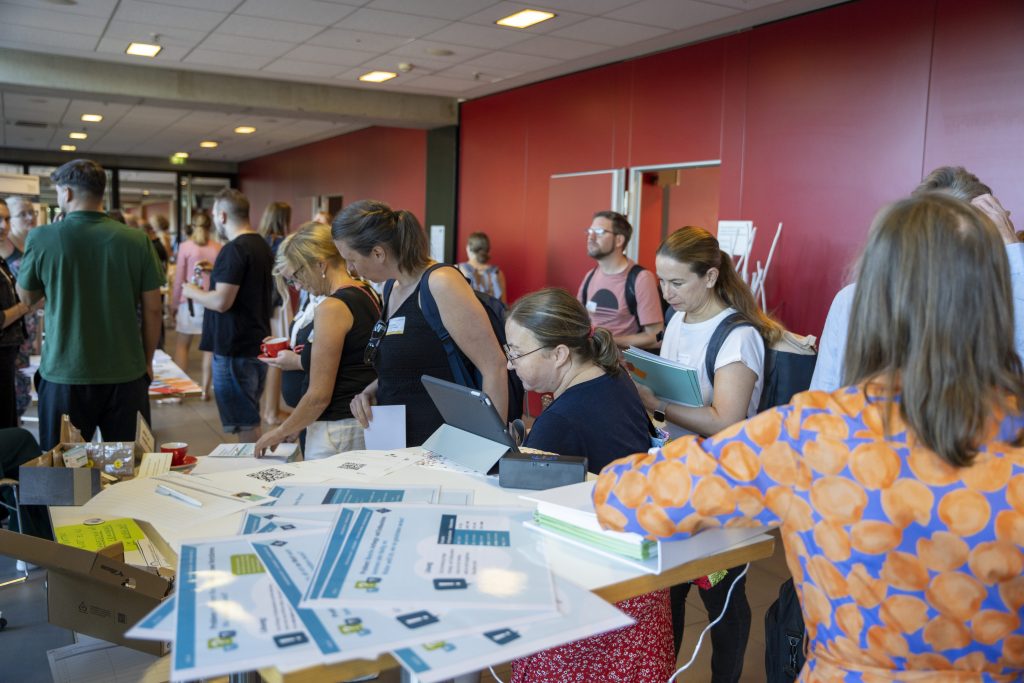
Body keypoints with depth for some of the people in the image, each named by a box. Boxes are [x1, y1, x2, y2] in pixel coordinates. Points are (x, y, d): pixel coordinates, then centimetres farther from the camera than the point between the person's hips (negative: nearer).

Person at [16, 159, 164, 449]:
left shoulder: (41, 238, -6)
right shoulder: (137, 240, -5)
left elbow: (27, 297, 11)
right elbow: (153, 309, -1)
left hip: (64, 375, 0)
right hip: (125, 374, 1)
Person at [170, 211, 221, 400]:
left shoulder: (185, 247, -2)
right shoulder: (219, 248, 3)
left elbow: (179, 278, 0)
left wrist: (174, 304, 8)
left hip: (190, 301, -1)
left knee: (182, 345, 10)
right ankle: (205, 389, 6)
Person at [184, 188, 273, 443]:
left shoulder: (234, 250, -17)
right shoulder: (262, 246, 12)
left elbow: (221, 302, -22)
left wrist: (191, 291, -6)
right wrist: (217, 275, 23)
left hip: (235, 349, -9)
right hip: (257, 343, 9)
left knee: (245, 424, -2)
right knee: (249, 418, 19)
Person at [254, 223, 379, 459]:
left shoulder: (333, 307, -16)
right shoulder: (368, 295, 9)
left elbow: (319, 396, -16)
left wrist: (280, 432, -2)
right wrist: (299, 361, 18)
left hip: (338, 430, -9)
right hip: (365, 422, 9)